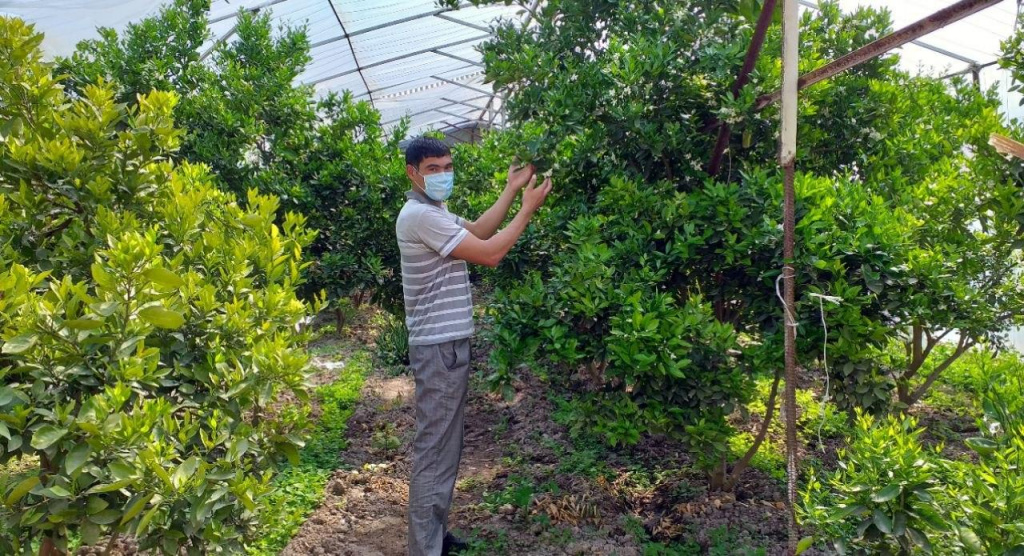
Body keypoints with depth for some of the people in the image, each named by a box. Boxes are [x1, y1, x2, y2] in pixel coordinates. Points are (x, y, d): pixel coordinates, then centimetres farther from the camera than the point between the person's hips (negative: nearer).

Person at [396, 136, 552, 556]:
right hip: (439, 348, -11)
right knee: (433, 450, -5)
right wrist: (528, 208, -9)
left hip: (447, 343, 11)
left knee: (445, 447, 16)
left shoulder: (434, 213, 17)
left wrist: (512, 191, 10)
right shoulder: (420, 215, -17)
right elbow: (489, 254, -19)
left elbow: (477, 231, 11)